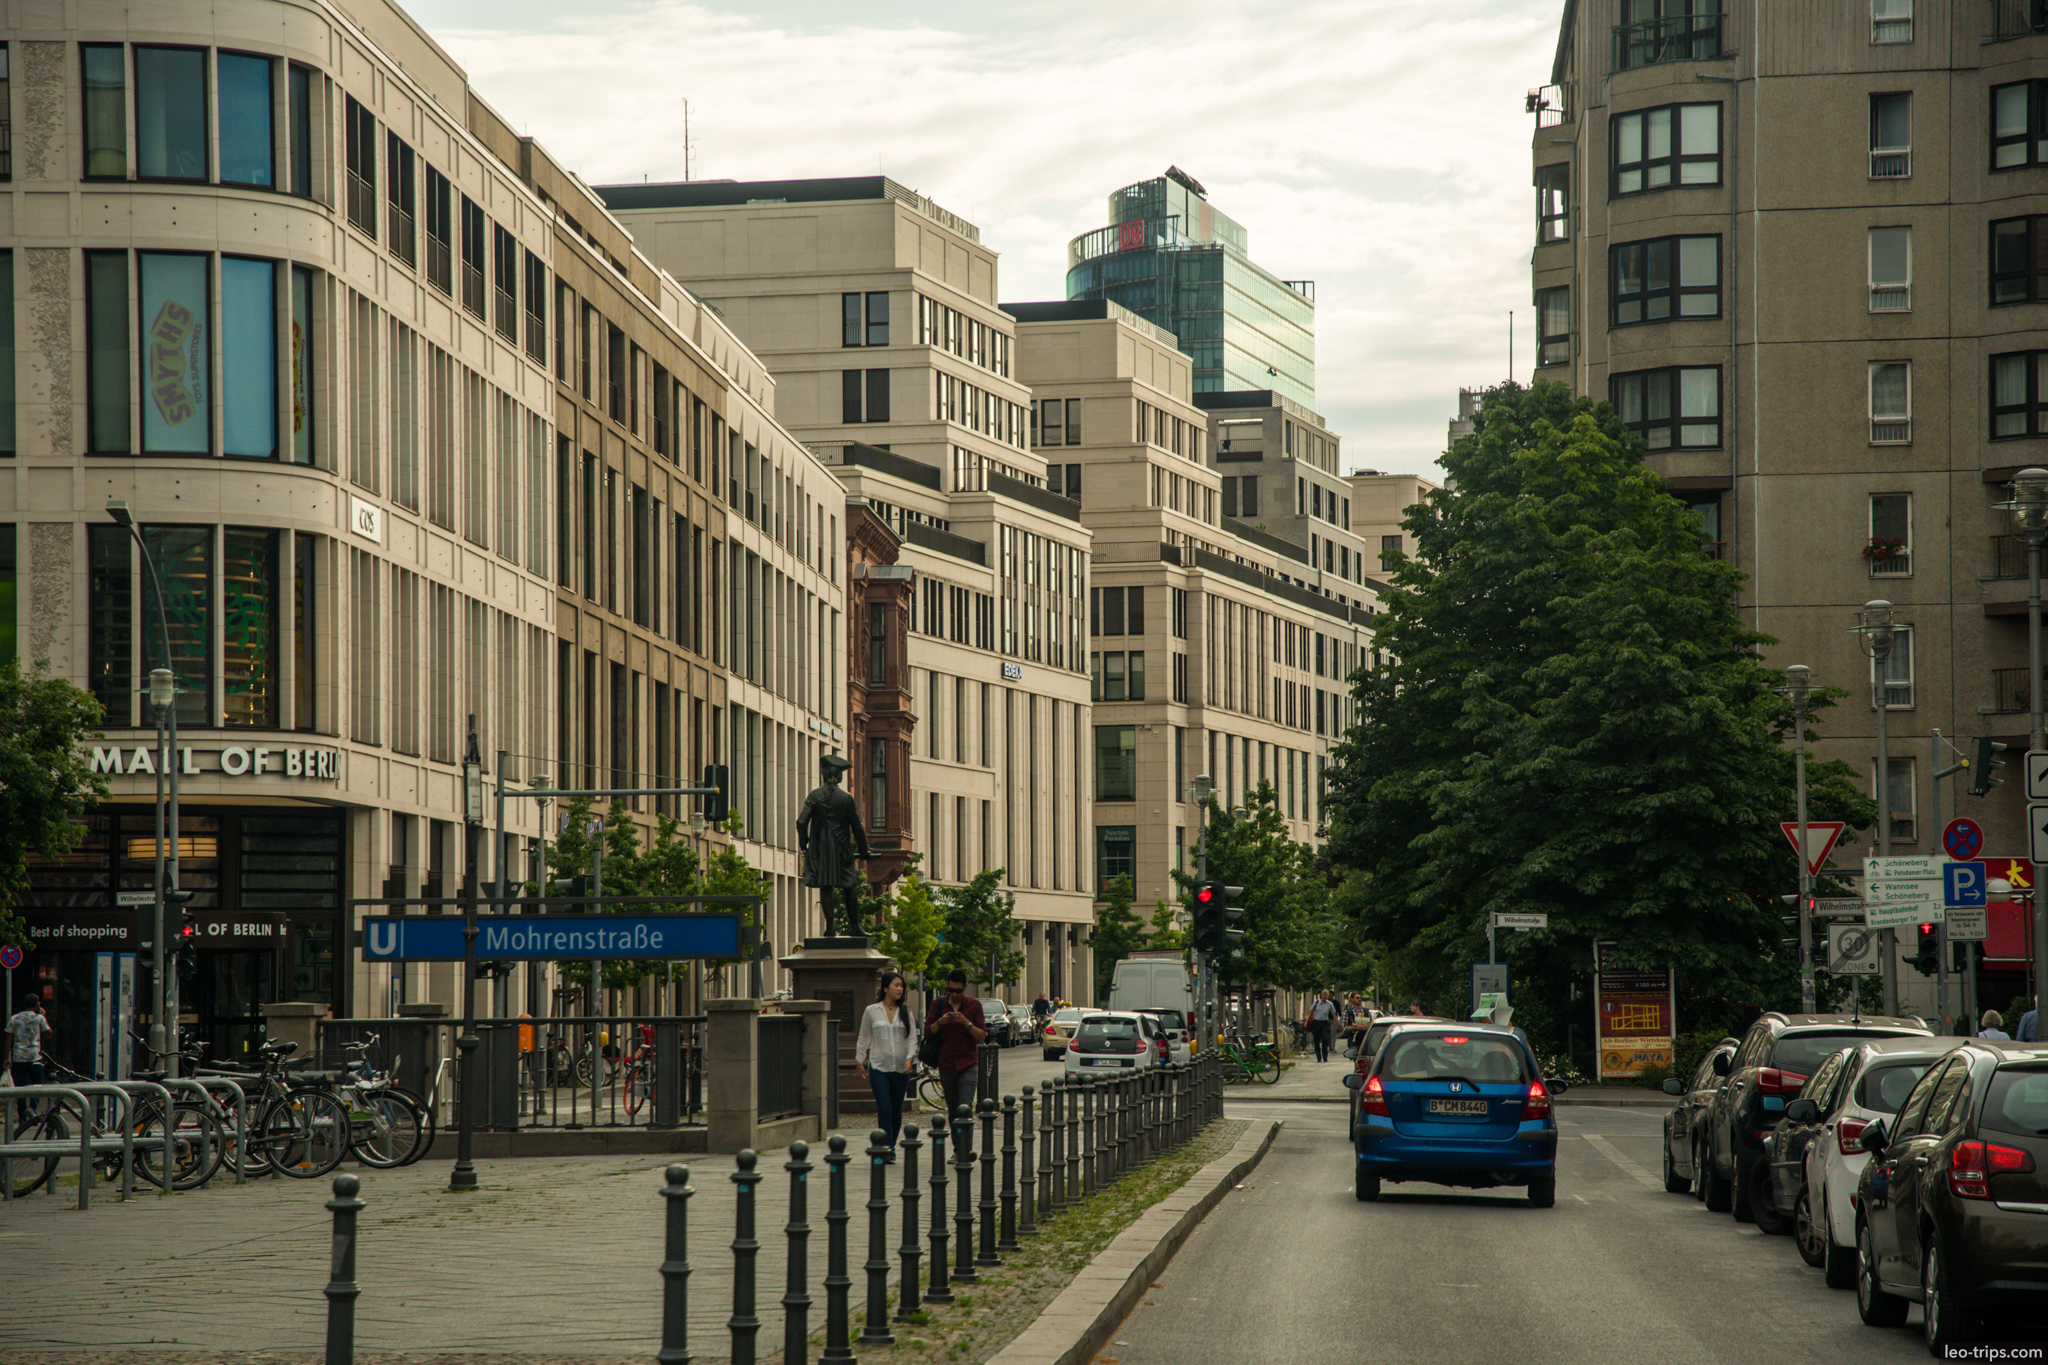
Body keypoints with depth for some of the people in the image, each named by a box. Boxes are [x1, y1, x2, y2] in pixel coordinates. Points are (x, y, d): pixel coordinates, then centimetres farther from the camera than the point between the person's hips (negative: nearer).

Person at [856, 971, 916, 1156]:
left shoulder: (906, 1012, 7)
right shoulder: (872, 1011, 3)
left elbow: (912, 1038, 4)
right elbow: (863, 1038, 10)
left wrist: (910, 1058, -11)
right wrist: (859, 1061, 12)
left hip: (900, 1068, 2)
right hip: (878, 1066, -2)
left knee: (896, 1111, 6)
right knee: (884, 1108, -14)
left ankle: (891, 1146, 22)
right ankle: (887, 1148, -15)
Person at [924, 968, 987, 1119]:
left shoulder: (974, 1005, 1)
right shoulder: (938, 1004, 6)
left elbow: (982, 1035, -4)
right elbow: (927, 1031, 4)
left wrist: (966, 1023, -20)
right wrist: (939, 1023, -16)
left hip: (968, 1065, -3)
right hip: (946, 1065, 3)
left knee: (965, 1107, -16)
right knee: (953, 1109, 7)